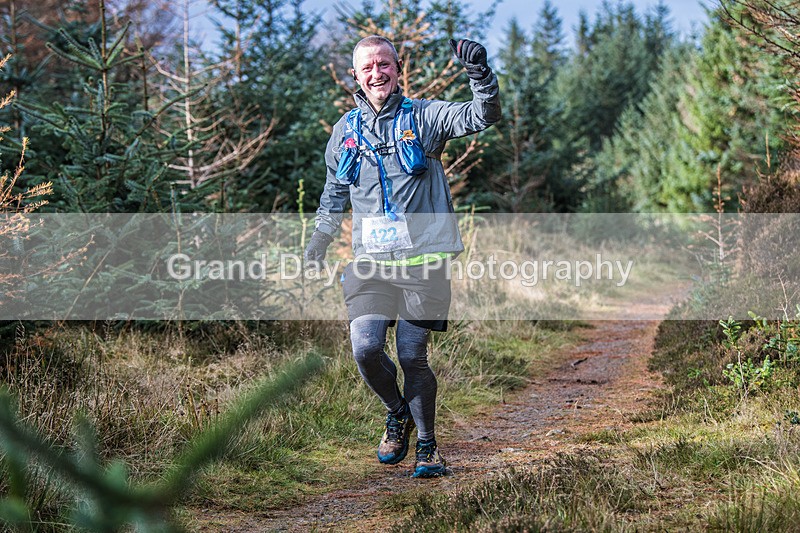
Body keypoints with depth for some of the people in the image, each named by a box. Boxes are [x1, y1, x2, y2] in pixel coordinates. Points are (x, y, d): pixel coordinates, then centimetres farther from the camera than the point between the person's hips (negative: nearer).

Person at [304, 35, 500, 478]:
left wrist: (480, 73, -27)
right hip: (371, 259, 3)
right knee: (366, 349, -12)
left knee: (413, 358, -2)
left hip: (422, 258, -2)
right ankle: (397, 413, 19)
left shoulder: (424, 116, 2)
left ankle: (427, 445, 19)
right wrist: (317, 243, 22)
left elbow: (483, 116, -11)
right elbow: (334, 193, 26)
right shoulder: (346, 130, 13)